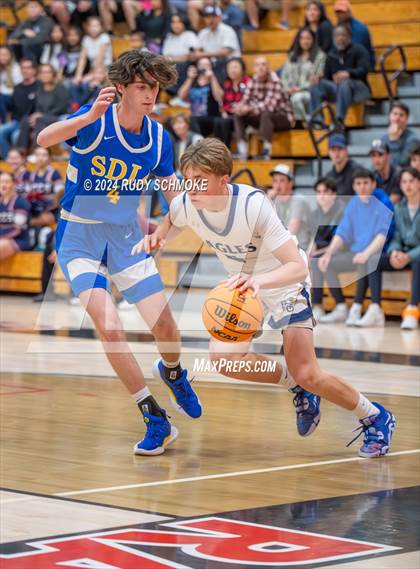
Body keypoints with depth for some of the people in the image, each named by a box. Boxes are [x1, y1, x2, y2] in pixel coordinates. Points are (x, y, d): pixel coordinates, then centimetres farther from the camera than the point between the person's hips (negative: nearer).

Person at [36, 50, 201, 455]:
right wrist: (92, 115, -47)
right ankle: (155, 419, -7)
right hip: (79, 235, -4)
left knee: (165, 327, -3)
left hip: (126, 237, 4)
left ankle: (172, 372, 35)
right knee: (109, 327, -19)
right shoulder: (94, 120, -15)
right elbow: (44, 138, -34)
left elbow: (175, 195, 10)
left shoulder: (158, 137, -2)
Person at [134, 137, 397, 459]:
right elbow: (170, 222, 8)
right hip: (242, 283, 6)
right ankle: (297, 388, 10)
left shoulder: (254, 205, -35)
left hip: (285, 282, -5)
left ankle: (376, 418, 12)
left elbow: (298, 267, -38)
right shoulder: (185, 204, -20)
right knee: (224, 357, -17)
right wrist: (156, 237, -15)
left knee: (307, 375, -14)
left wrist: (260, 280, -58)